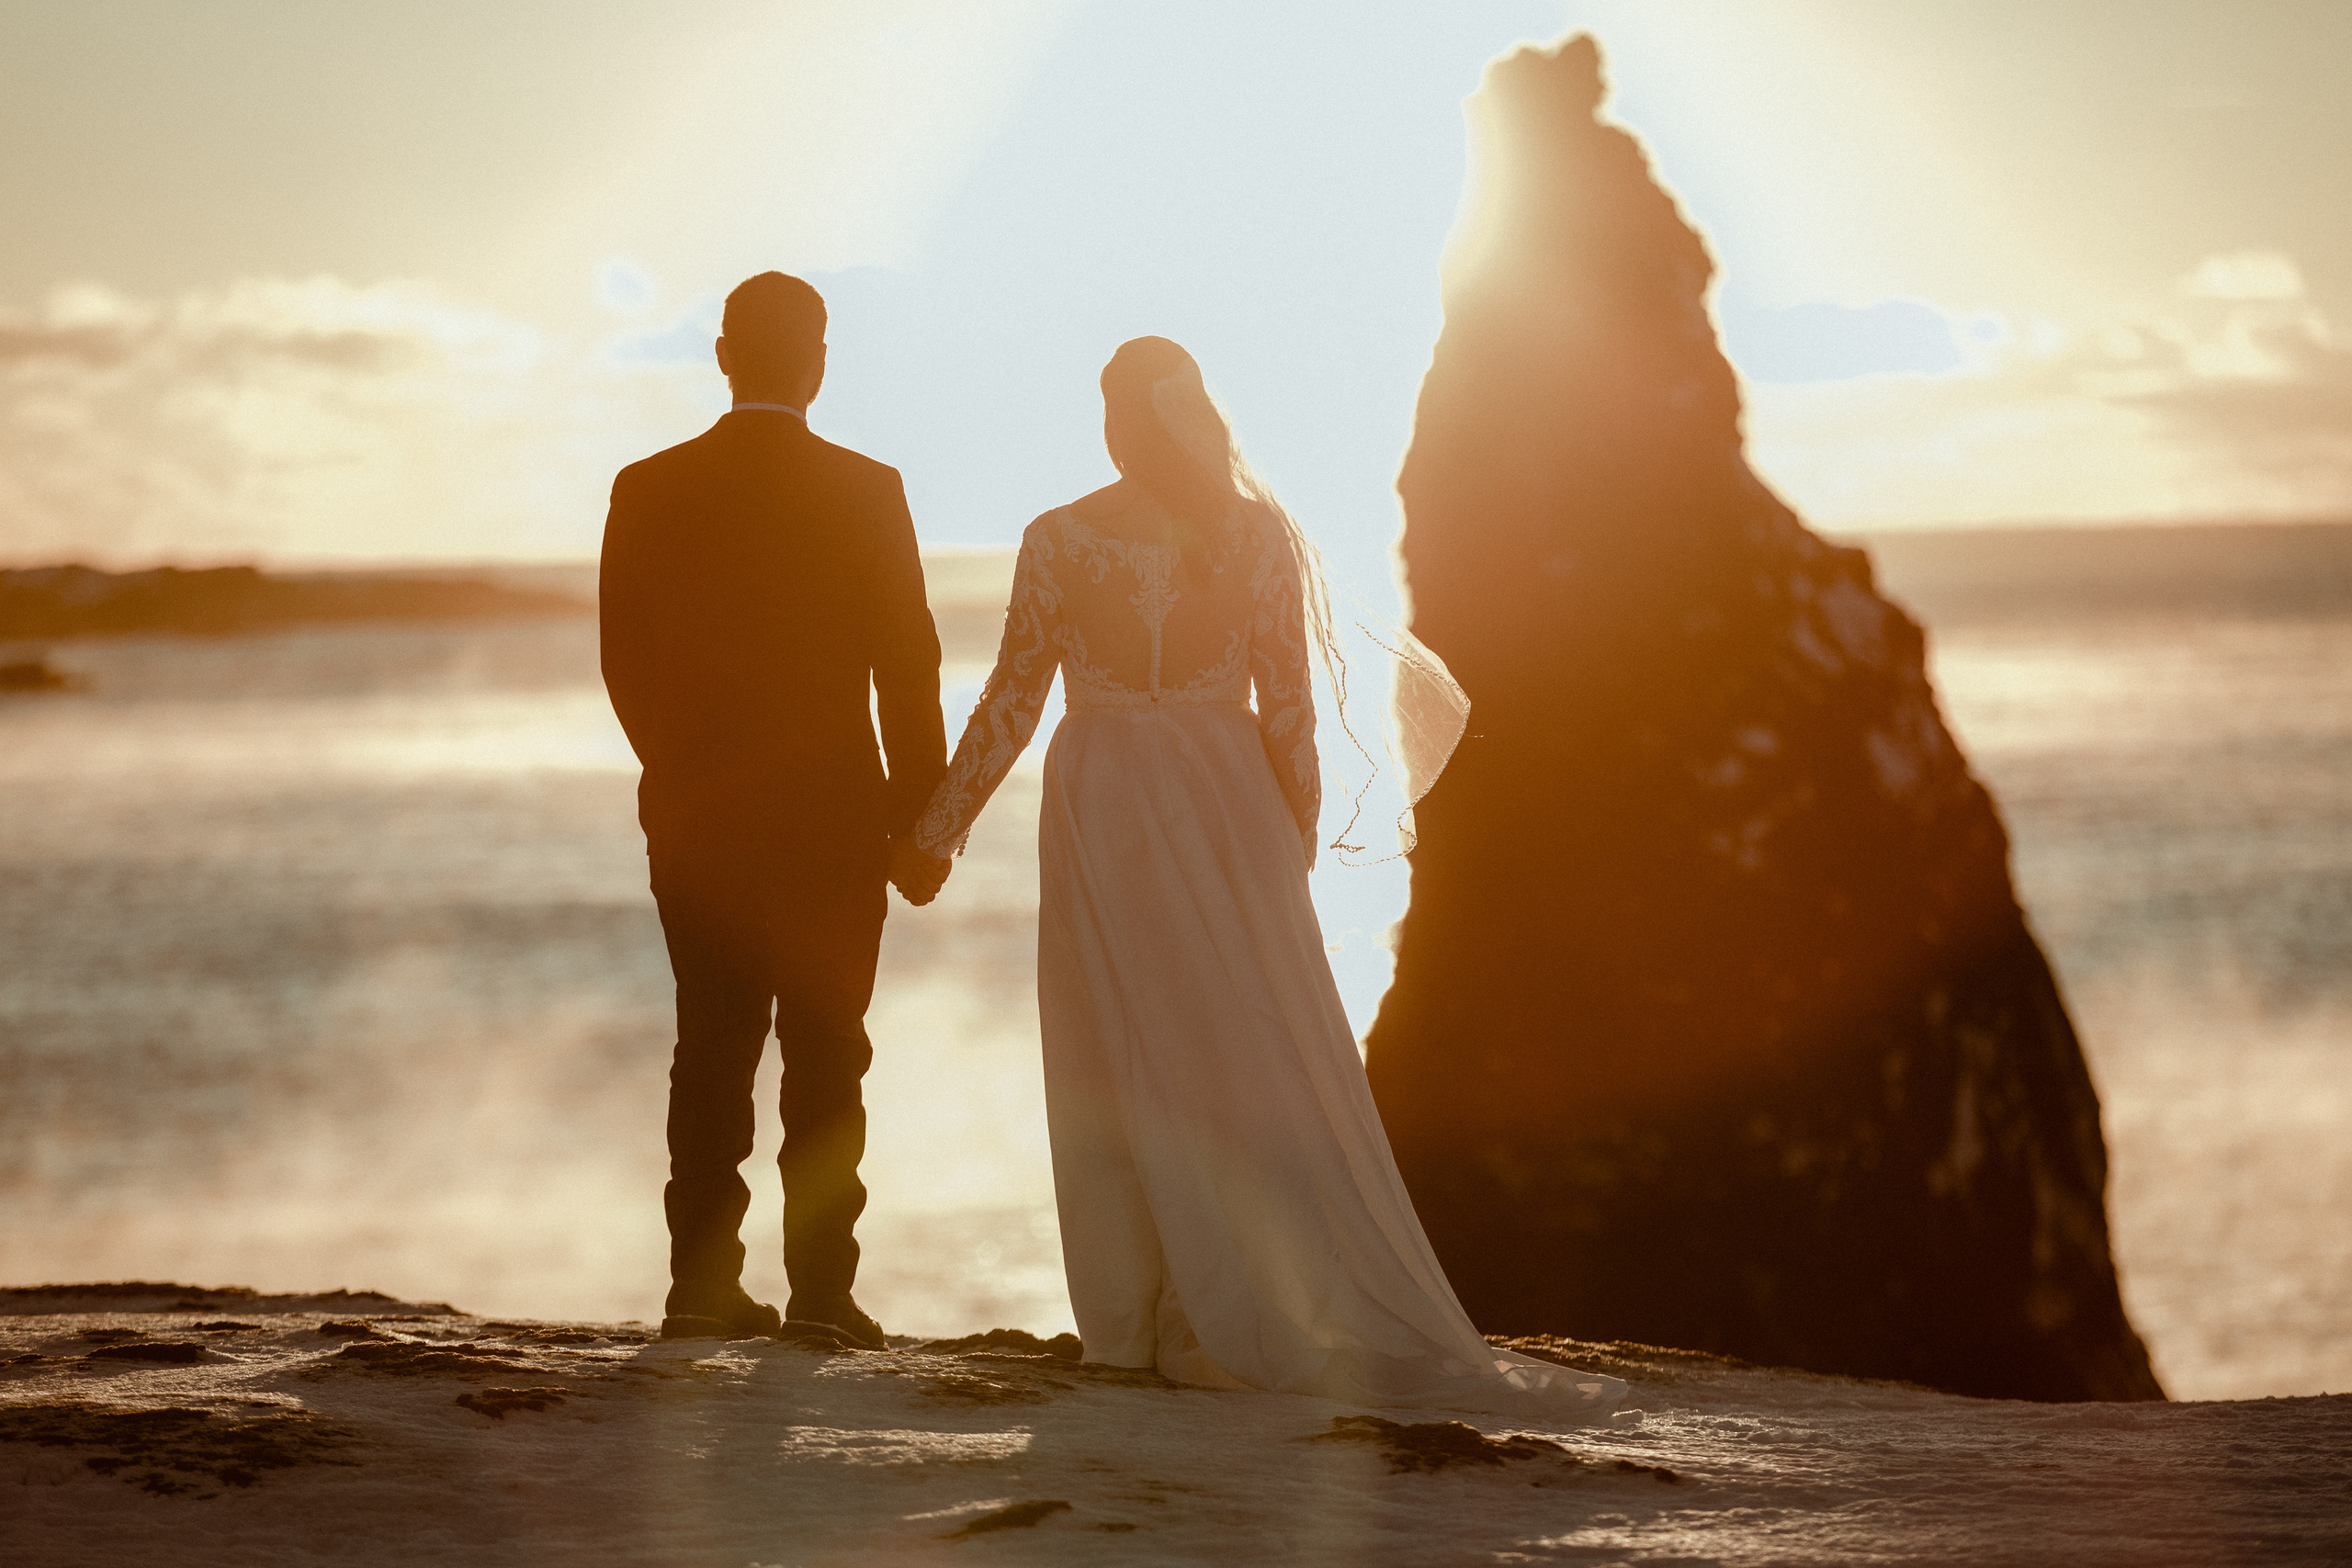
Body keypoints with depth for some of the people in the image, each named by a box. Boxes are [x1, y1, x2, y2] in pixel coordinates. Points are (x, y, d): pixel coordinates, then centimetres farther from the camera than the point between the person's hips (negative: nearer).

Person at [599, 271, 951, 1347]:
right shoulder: (865, 492, -8)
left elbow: (625, 665, 5)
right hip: (832, 817, -2)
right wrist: (920, 820, 3)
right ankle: (820, 1288, -2)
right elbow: (907, 666, -5)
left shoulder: (648, 492, -1)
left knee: (712, 1049, 10)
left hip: (696, 821, 3)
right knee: (824, 1056, 2)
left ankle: (702, 1283, 8)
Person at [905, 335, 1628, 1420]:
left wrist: (942, 820, 9)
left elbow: (1011, 702, -2)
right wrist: (1297, 837, 9)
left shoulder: (1058, 540, -6)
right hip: (1228, 808, 0)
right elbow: (1287, 706, -3)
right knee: (1259, 1064, 4)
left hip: (1100, 814, 0)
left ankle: (1136, 1322, 7)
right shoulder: (1257, 535, -4)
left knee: (1119, 1065, 7)